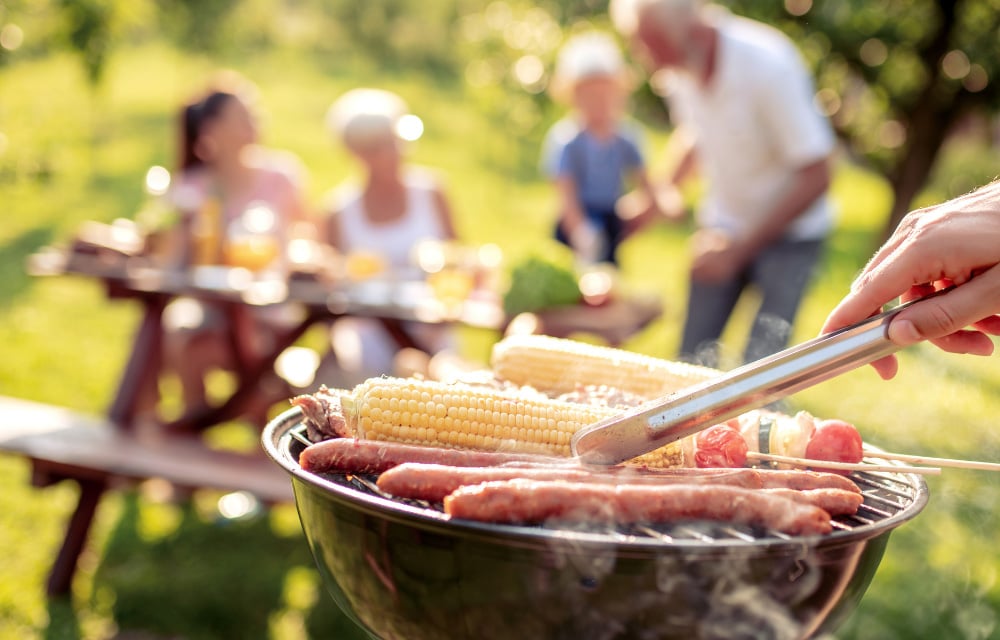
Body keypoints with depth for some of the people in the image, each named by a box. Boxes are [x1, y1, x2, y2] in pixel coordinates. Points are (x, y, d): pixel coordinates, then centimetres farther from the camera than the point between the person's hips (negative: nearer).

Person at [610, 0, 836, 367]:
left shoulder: (767, 65, -26)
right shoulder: (678, 68, -9)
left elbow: (816, 176, -22)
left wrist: (741, 247, -23)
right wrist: (668, 187, -6)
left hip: (790, 230, -5)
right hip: (723, 224, 6)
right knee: (693, 359, 3)